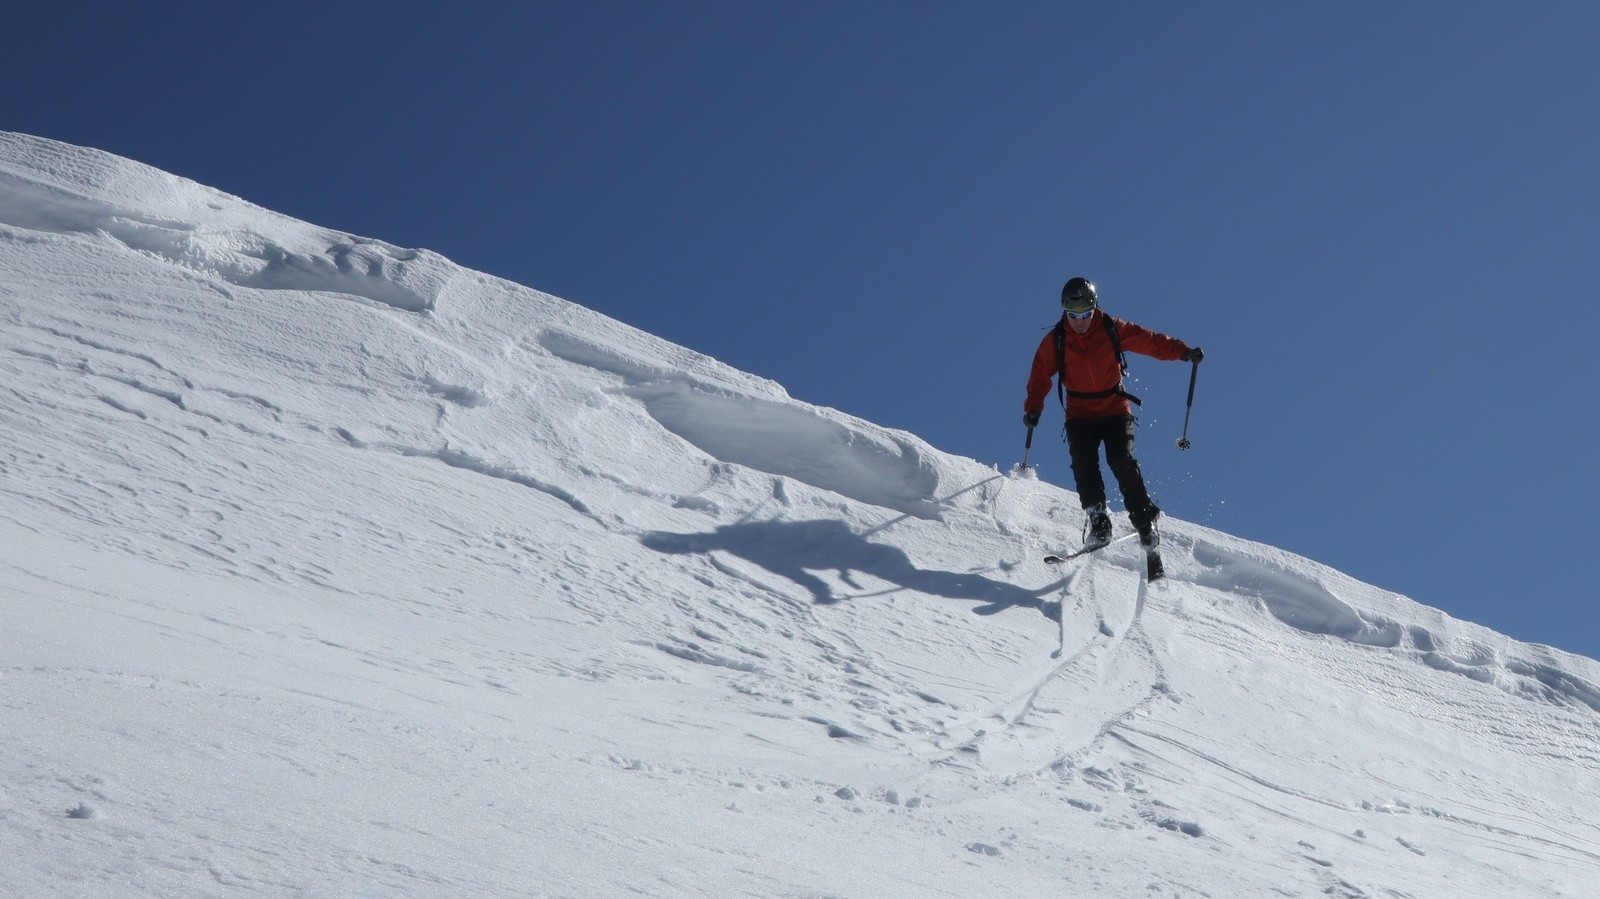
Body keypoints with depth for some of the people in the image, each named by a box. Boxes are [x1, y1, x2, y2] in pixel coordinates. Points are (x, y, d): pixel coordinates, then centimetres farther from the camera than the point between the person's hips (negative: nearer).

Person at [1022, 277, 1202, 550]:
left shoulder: (1112, 330, -6)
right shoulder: (1055, 341, -3)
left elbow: (1151, 342, -6)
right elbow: (1040, 375, 1)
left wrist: (1183, 351, -18)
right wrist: (1033, 408, -12)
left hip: (1115, 408, -1)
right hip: (1080, 413, 1)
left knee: (1121, 460, -19)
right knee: (1083, 463, -19)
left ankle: (1144, 519, -10)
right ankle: (1098, 519, -15)